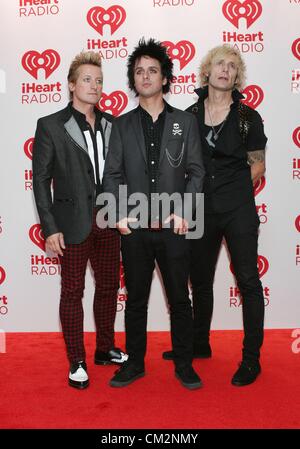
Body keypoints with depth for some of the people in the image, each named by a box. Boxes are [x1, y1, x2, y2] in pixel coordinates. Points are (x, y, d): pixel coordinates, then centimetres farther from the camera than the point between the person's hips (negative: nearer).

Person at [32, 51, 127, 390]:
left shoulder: (111, 124, 9)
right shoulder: (51, 126, -3)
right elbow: (40, 180, -5)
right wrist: (50, 228, -10)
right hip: (74, 222, -4)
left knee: (109, 285, 14)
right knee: (72, 291, 5)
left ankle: (105, 349, 33)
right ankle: (76, 362, 20)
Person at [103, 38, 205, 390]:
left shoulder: (185, 121, 7)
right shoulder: (122, 124, 9)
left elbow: (196, 171, 3)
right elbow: (112, 175, 5)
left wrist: (183, 211, -9)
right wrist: (119, 214, -7)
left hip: (173, 227, -1)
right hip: (134, 228, 1)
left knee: (180, 299, 7)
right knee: (135, 300, 11)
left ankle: (184, 365, 24)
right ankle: (134, 363, 26)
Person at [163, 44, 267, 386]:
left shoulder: (247, 116, 1)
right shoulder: (190, 115, 6)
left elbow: (257, 167, 5)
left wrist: (234, 192, 3)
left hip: (238, 210, -3)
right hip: (201, 210, 3)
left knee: (247, 279, 1)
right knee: (200, 279, 14)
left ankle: (251, 358, 14)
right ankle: (199, 344, 34)